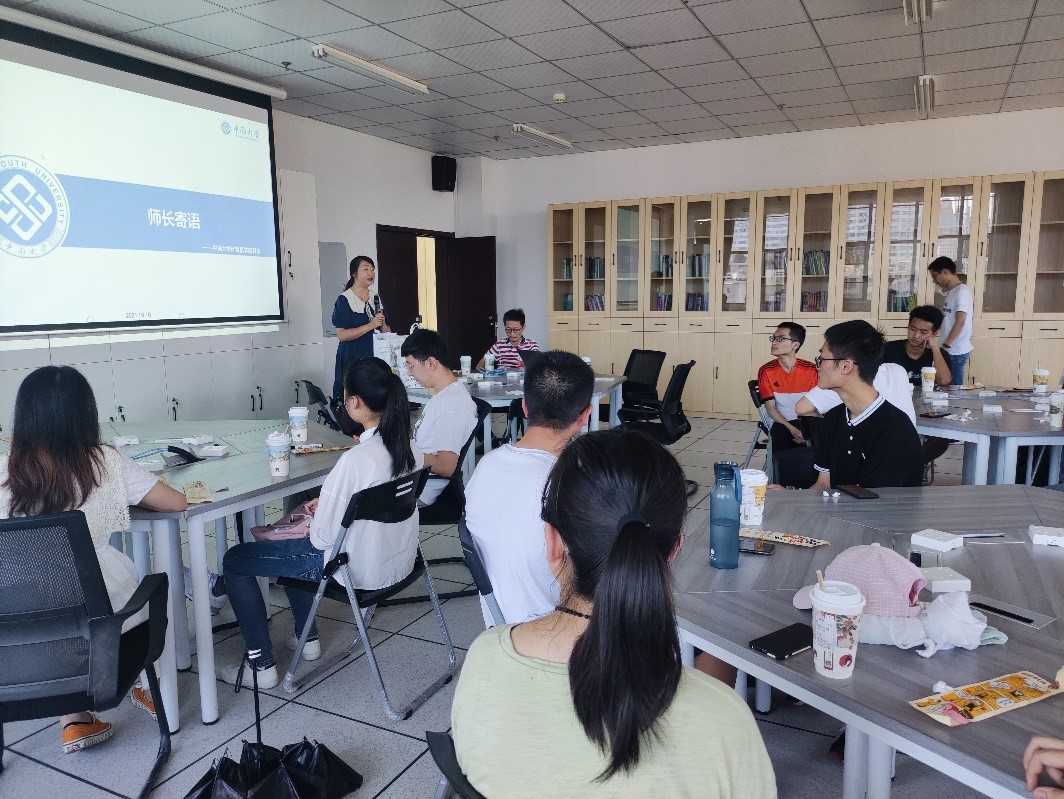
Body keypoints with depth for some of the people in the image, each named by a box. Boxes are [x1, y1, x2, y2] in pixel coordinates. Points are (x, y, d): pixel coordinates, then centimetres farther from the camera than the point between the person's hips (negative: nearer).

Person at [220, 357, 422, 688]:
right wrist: (328, 504, 8)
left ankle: (262, 666, 15)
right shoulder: (407, 447, -6)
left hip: (359, 570, -8)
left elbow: (324, 537, -21)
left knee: (235, 560, 8)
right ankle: (307, 638, 39)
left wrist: (313, 521, 1)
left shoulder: (355, 460, -30)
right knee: (293, 539, 32)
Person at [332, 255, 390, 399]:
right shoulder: (344, 300, -5)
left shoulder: (376, 298, 12)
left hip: (374, 356, 5)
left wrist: (382, 324, -5)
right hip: (352, 359, -5)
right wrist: (371, 325, -18)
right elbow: (341, 335, -13)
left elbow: (386, 331, 18)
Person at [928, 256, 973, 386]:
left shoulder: (962, 291, -13)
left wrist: (946, 345, -21)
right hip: (950, 350, 9)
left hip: (956, 351, -9)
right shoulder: (952, 292, 15)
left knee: (954, 387, -5)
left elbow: (960, 321, -20)